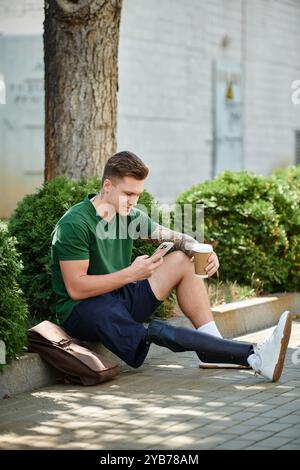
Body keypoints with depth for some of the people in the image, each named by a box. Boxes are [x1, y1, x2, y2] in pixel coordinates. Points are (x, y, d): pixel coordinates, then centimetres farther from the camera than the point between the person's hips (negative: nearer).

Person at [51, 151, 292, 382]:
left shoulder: (130, 215, 6)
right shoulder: (75, 224, -17)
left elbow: (175, 238, 12)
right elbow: (75, 289, -21)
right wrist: (131, 273, -23)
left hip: (120, 298, 9)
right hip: (82, 308, -9)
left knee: (183, 261, 1)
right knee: (154, 331, -34)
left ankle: (214, 351, -11)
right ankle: (254, 356, -40)